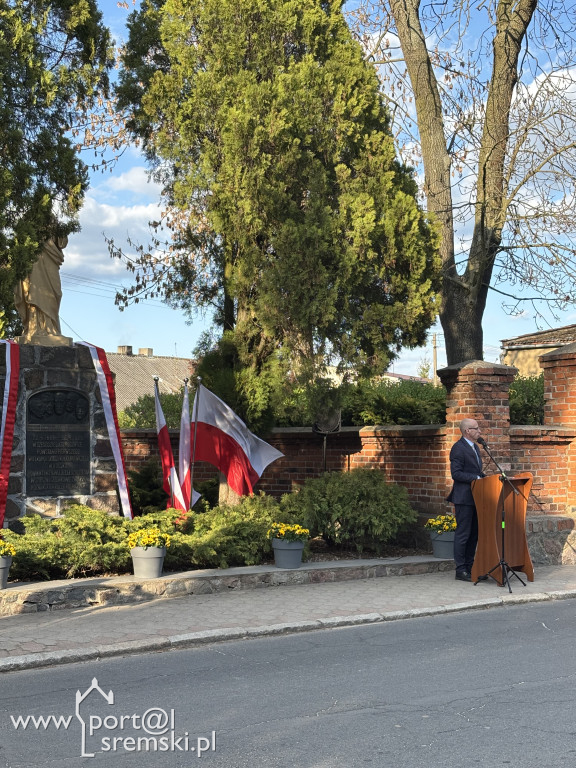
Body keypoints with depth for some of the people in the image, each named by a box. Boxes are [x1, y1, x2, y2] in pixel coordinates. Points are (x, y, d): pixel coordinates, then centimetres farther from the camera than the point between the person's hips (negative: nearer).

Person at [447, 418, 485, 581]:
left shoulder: (475, 447, 17)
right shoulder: (458, 448, -13)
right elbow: (456, 474, -19)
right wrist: (476, 478, -21)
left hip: (475, 497, 9)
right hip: (464, 497, -9)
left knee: (474, 534, 12)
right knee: (463, 534, -4)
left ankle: (469, 567, 20)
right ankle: (461, 570, 1)